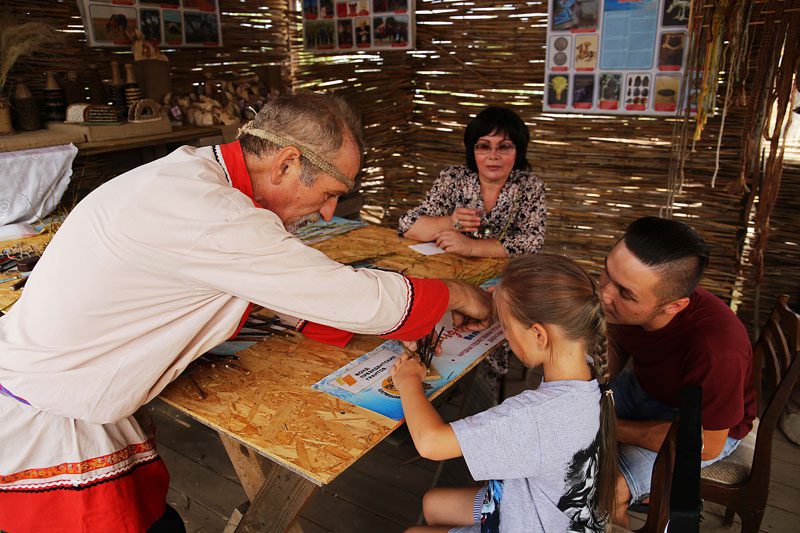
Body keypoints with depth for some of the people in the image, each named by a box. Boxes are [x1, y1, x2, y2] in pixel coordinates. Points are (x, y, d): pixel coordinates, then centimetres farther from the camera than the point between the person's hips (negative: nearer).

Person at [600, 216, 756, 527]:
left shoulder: (715, 350, -41)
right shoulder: (626, 290, -22)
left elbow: (706, 445, -25)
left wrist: (611, 427, -23)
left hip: (707, 426, -6)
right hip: (643, 386, 6)